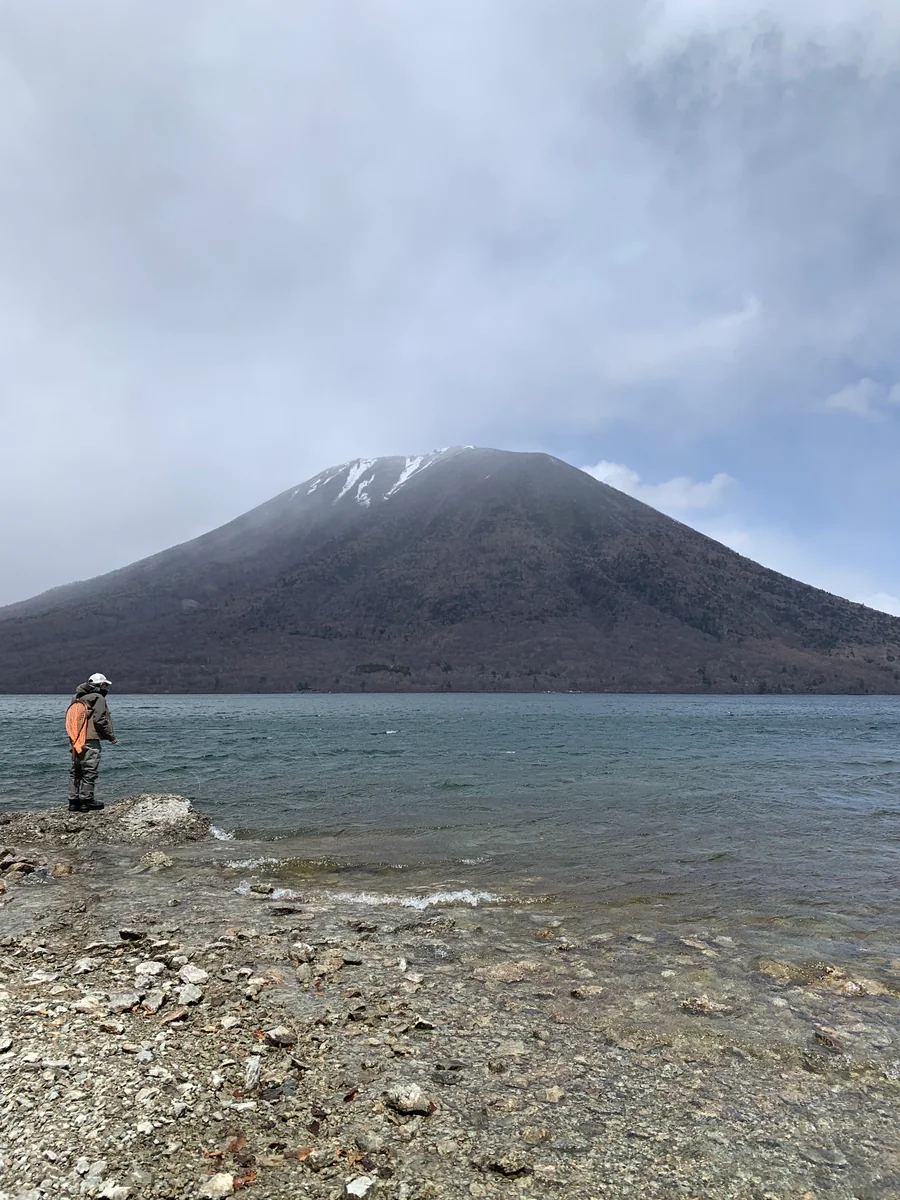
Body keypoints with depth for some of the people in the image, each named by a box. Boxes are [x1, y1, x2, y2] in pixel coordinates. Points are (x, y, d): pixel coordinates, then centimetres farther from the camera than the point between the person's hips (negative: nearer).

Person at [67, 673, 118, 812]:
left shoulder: (78, 697, 18)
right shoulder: (98, 698, -7)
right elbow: (100, 720, -15)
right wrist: (111, 736, -6)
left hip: (75, 739, 8)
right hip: (90, 740, -8)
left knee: (75, 771, 13)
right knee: (90, 771, -4)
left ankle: (73, 802, 16)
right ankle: (86, 802, -2)